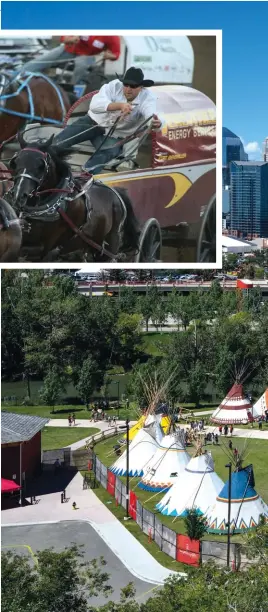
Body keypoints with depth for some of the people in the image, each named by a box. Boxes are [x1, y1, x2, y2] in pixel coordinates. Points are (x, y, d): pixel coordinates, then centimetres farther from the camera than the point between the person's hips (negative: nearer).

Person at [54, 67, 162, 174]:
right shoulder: (114, 85, -20)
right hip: (94, 122, 1)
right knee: (58, 143, -14)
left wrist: (155, 123, -70)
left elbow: (150, 113, -44)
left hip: (116, 134, -1)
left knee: (108, 154, -32)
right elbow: (95, 104, -36)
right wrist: (120, 105, -52)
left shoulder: (148, 97, -21)